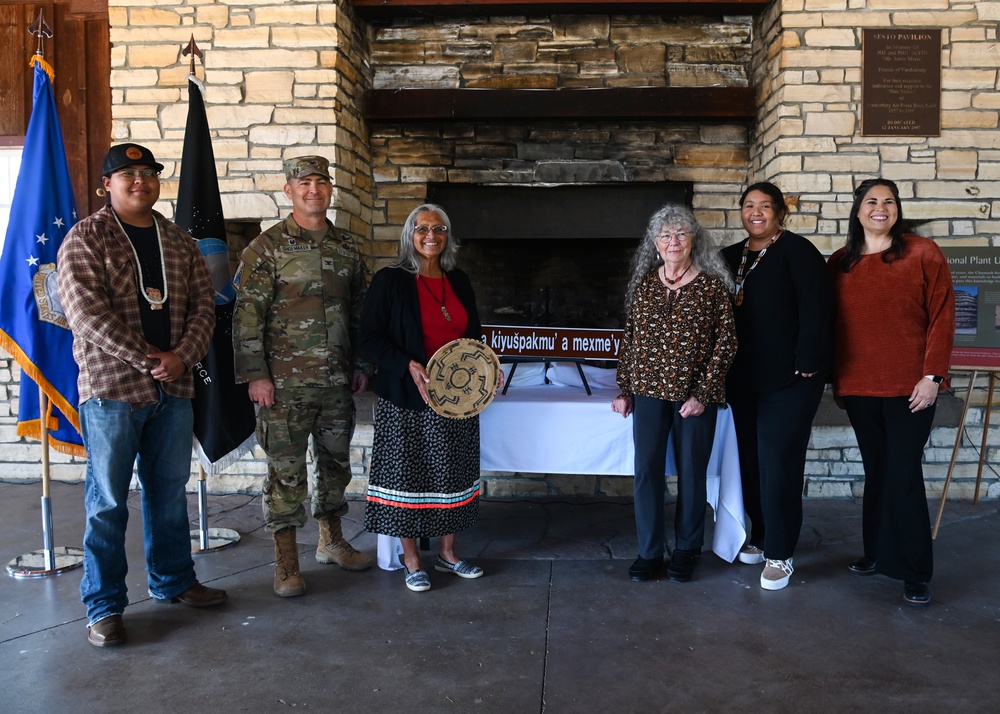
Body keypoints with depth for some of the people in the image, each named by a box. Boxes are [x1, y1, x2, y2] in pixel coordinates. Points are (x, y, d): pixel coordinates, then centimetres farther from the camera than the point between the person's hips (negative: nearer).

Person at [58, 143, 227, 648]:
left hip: (174, 388, 5)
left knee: (170, 491, 15)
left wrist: (182, 357, -9)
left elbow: (203, 303, 8)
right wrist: (146, 360, -16)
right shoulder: (86, 238, -3)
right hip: (111, 388, -5)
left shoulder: (179, 242, 12)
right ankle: (104, 606, 13)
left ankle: (173, 580, 31)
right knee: (108, 501, 2)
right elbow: (86, 312, -13)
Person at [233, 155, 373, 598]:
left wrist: (361, 365, 14)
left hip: (337, 380, 6)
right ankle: (286, 563, 13)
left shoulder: (347, 250, 10)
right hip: (285, 383, -5)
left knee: (336, 462, 16)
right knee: (286, 470, 1)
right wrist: (255, 375, -14)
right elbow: (247, 316, -9)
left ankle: (331, 541, 34)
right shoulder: (267, 247, -6)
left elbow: (359, 312, 17)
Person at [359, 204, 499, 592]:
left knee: (453, 473, 12)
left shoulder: (459, 282, 10)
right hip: (407, 399, -5)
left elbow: (473, 335, 19)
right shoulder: (390, 281, -6)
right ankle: (411, 559, 17)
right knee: (408, 472, 3)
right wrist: (408, 366, -22)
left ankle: (447, 552, 27)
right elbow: (371, 338, -10)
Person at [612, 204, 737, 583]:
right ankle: (649, 552, 15)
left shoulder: (712, 287, -2)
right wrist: (625, 390, 7)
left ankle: (686, 551, 25)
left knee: (691, 472, 8)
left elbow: (726, 343, -5)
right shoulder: (643, 285, 7)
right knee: (646, 470, 2)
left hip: (695, 396, -2)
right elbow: (629, 339, 10)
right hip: (650, 393, 2)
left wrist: (704, 393, -11)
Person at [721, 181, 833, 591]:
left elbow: (815, 308, -14)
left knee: (778, 462, -5)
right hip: (743, 380, 6)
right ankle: (761, 536, 27)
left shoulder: (796, 251, -6)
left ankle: (779, 554, 5)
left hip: (788, 380, -6)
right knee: (749, 460, 11)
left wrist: (807, 363, -19)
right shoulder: (730, 258, 14)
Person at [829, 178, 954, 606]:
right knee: (876, 472, 13)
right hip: (858, 387, 4)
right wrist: (836, 378, 9)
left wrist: (932, 376, -10)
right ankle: (878, 553, 26)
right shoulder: (839, 263, 9)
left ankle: (916, 572, 11)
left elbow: (942, 317, -5)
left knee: (904, 476, -1)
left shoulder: (923, 254, -2)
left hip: (908, 388, -4)